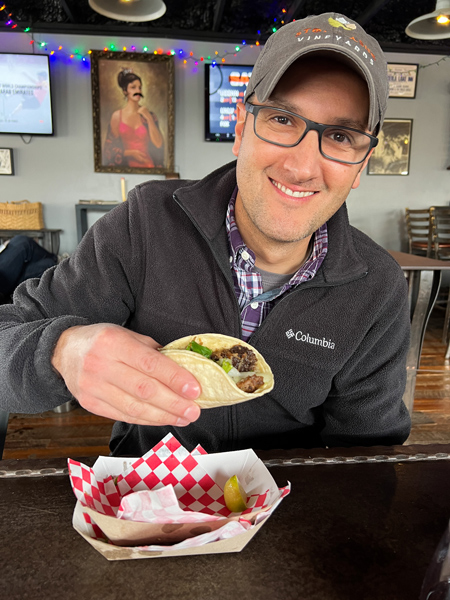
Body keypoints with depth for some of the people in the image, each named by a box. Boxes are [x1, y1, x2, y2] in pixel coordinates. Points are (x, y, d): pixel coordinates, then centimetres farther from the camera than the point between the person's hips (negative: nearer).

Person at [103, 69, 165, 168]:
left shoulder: (149, 115, 10)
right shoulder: (117, 116, 8)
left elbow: (158, 145, -1)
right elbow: (109, 148, 8)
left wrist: (149, 119, -3)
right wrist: (130, 153, -5)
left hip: (148, 165, 1)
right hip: (126, 165, 0)